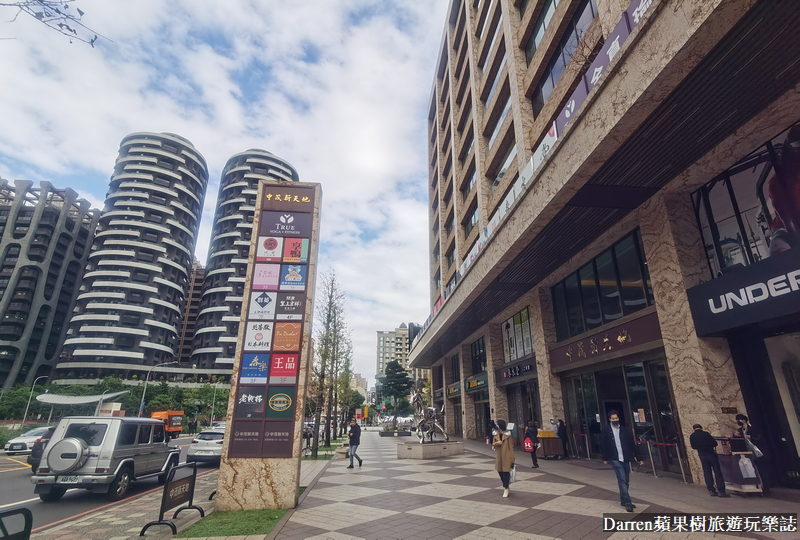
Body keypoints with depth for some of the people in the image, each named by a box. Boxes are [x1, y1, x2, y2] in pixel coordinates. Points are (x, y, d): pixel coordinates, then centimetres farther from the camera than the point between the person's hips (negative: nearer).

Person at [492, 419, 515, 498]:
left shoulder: (507, 435, -7)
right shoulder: (496, 436, 7)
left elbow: (511, 447, -6)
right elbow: (493, 445, 8)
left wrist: (512, 459, -8)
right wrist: (496, 443, -16)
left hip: (506, 457, -5)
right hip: (499, 457, 5)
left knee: (506, 472, -5)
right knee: (500, 472, 11)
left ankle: (506, 489, 5)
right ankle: (505, 486, 31)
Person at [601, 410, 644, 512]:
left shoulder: (625, 430, 2)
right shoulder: (606, 431, -3)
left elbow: (632, 445, 5)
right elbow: (603, 445, 3)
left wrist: (638, 458, 4)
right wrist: (605, 458, 2)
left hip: (626, 459, 3)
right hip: (615, 459, -3)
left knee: (626, 481, 11)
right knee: (622, 480, -11)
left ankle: (623, 500, 26)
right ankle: (627, 502, -6)